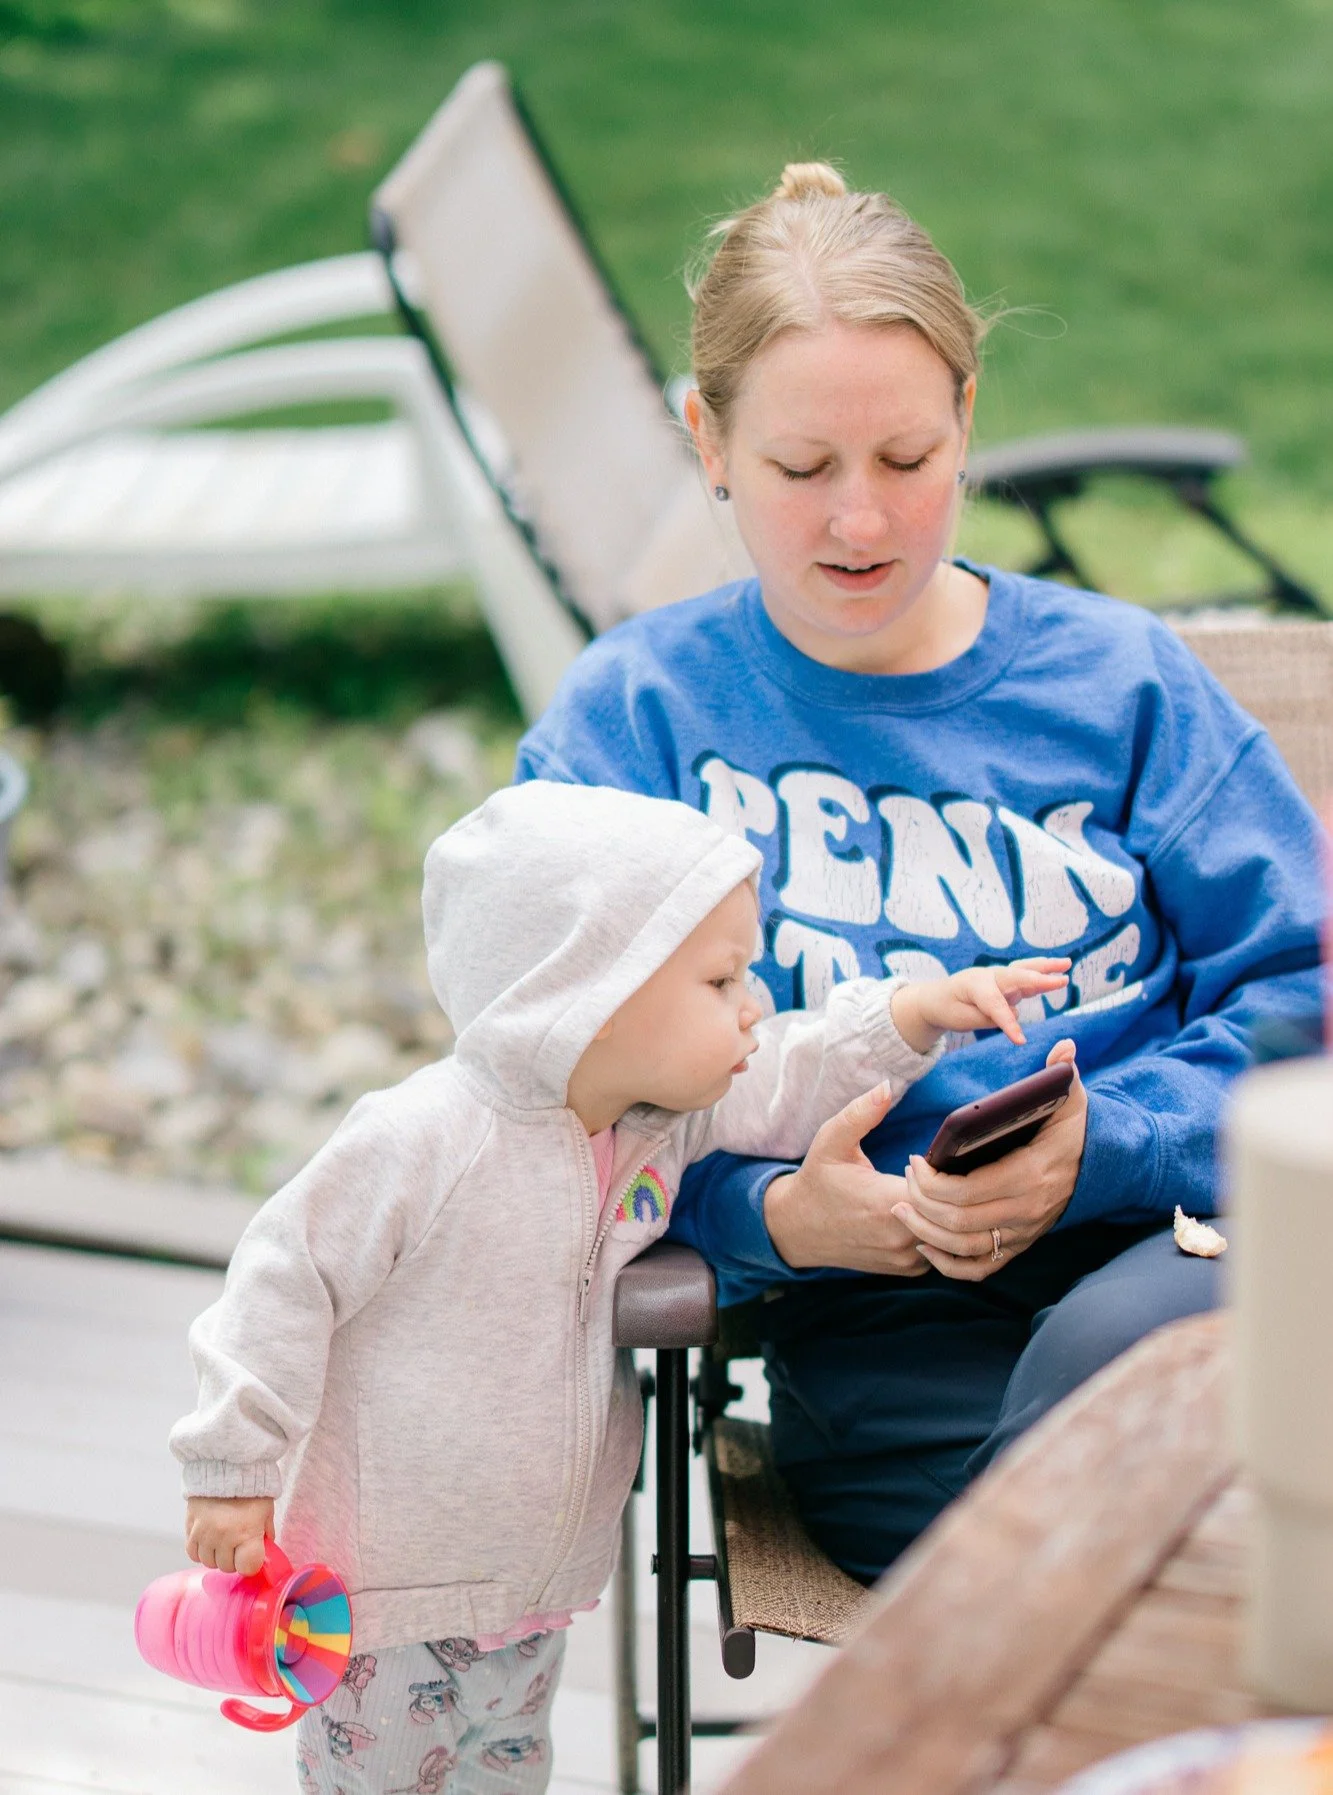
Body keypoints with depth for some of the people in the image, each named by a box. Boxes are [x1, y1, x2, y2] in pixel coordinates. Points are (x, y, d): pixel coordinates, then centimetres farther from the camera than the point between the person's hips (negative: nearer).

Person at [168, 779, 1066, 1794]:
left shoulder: (667, 1114, -5)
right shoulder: (423, 1141, -26)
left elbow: (788, 1079, 11)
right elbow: (287, 1283, -17)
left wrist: (914, 1013, -4)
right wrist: (234, 1470, -13)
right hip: (388, 1582, -7)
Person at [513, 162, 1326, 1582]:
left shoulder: (1117, 679, 11)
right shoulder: (630, 717, 9)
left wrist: (1100, 1148, -12)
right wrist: (776, 1211, -17)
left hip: (1154, 1254, 2)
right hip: (873, 1327, -1)